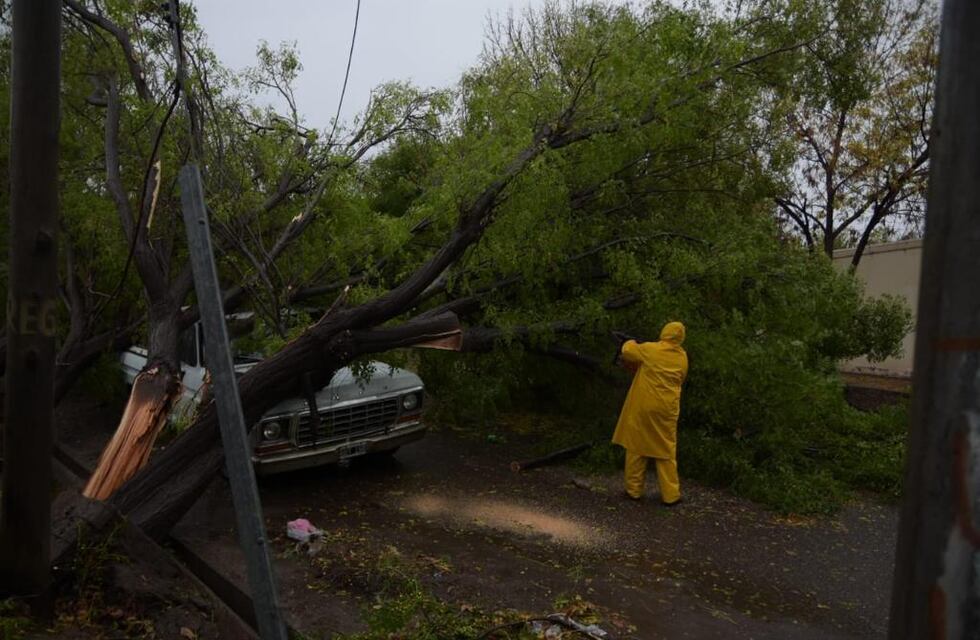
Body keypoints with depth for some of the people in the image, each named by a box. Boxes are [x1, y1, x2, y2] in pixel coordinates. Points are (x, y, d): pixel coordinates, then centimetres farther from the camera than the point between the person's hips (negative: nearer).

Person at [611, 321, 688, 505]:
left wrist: (631, 342, 27)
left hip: (643, 407, -2)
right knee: (666, 452, 10)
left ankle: (634, 490, 16)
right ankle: (670, 495, 12)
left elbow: (626, 351, 4)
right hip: (666, 409, 2)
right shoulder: (682, 357, 2)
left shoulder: (650, 349, -9)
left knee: (637, 446, 10)